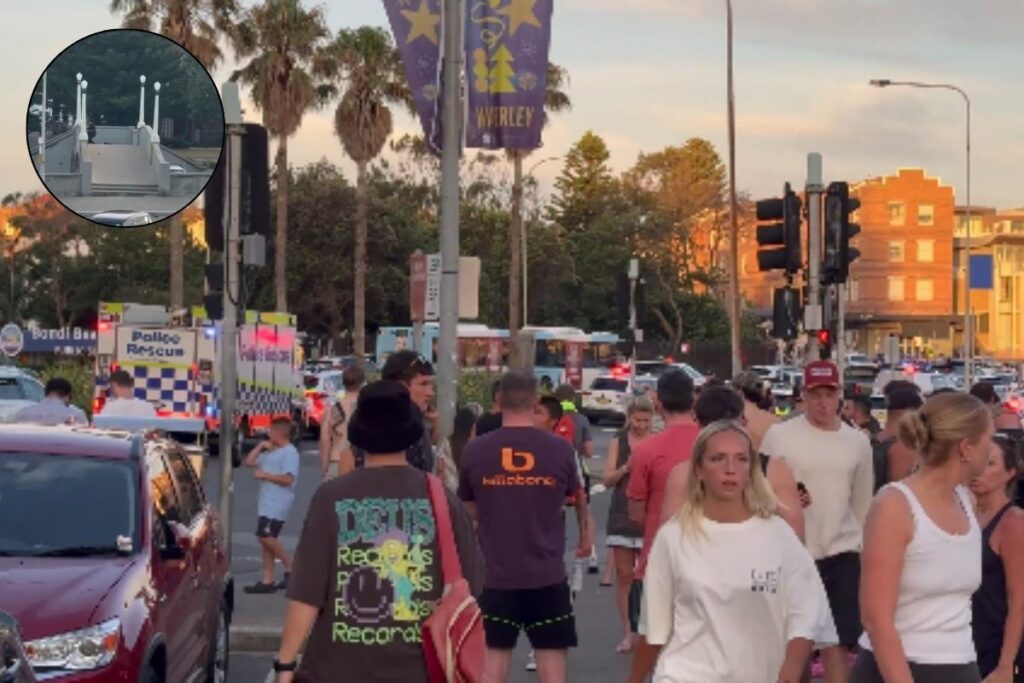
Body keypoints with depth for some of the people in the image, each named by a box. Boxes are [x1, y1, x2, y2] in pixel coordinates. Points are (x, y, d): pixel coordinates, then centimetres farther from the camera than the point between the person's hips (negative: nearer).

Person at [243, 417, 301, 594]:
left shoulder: (289, 453, -12)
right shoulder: (270, 452, 19)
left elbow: (288, 479, -21)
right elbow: (249, 462, 20)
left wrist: (264, 475, -16)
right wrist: (260, 446, 9)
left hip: (277, 504, -10)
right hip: (266, 503, 10)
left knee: (266, 536, -17)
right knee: (265, 539, 8)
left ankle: (290, 566, -3)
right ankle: (268, 580, 10)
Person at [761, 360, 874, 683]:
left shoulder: (858, 442, 5)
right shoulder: (779, 435, -6)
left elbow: (863, 503, 13)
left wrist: (867, 553, 14)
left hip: (843, 555, 2)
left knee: (839, 641, 2)